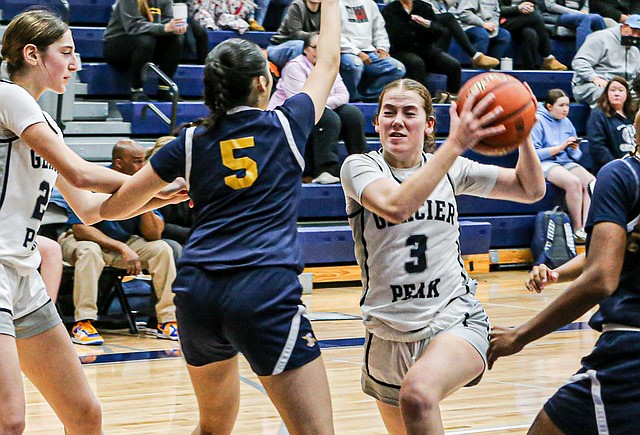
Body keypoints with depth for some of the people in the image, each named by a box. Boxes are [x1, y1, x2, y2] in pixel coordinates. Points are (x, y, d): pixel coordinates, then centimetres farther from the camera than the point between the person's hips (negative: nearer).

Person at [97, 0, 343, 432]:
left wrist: (172, 194, 34)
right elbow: (328, 62, 23)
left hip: (196, 292, 5)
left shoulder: (191, 143, 11)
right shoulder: (286, 125, 6)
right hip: (265, 291, -5)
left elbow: (111, 206, 15)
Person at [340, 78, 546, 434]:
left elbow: (531, 190, 7)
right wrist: (455, 144, -32)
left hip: (455, 321, -1)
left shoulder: (451, 169, 4)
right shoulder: (359, 166, -5)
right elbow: (395, 206, -27)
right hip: (389, 334, 1)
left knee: (417, 393, -33)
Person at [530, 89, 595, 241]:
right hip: (545, 164, -6)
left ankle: (587, 227, -27)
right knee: (573, 182, -33)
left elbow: (576, 155, 18)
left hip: (566, 162, 6)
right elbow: (534, 154, -12)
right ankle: (577, 230, -25)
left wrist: (574, 148, -6)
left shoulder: (566, 122, 14)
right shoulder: (538, 121, -4)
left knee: (591, 182, -22)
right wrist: (560, 147, -15)